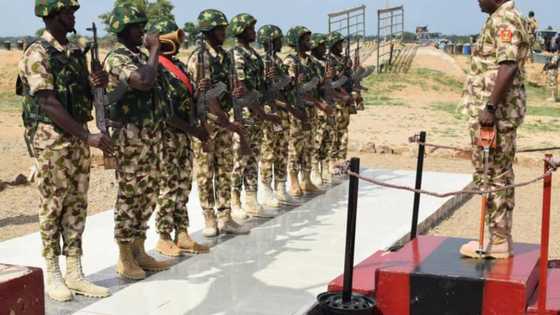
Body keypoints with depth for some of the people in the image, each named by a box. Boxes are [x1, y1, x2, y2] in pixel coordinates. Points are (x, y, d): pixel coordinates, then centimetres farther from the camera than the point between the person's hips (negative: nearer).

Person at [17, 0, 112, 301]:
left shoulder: (75, 52, 11)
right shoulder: (37, 54, -13)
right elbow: (49, 104, -20)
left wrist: (95, 83, -3)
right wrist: (88, 136, -23)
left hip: (78, 138, 7)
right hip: (51, 140, -7)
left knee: (77, 205, 8)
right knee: (53, 205, 1)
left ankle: (74, 274, 14)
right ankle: (52, 275, 11)